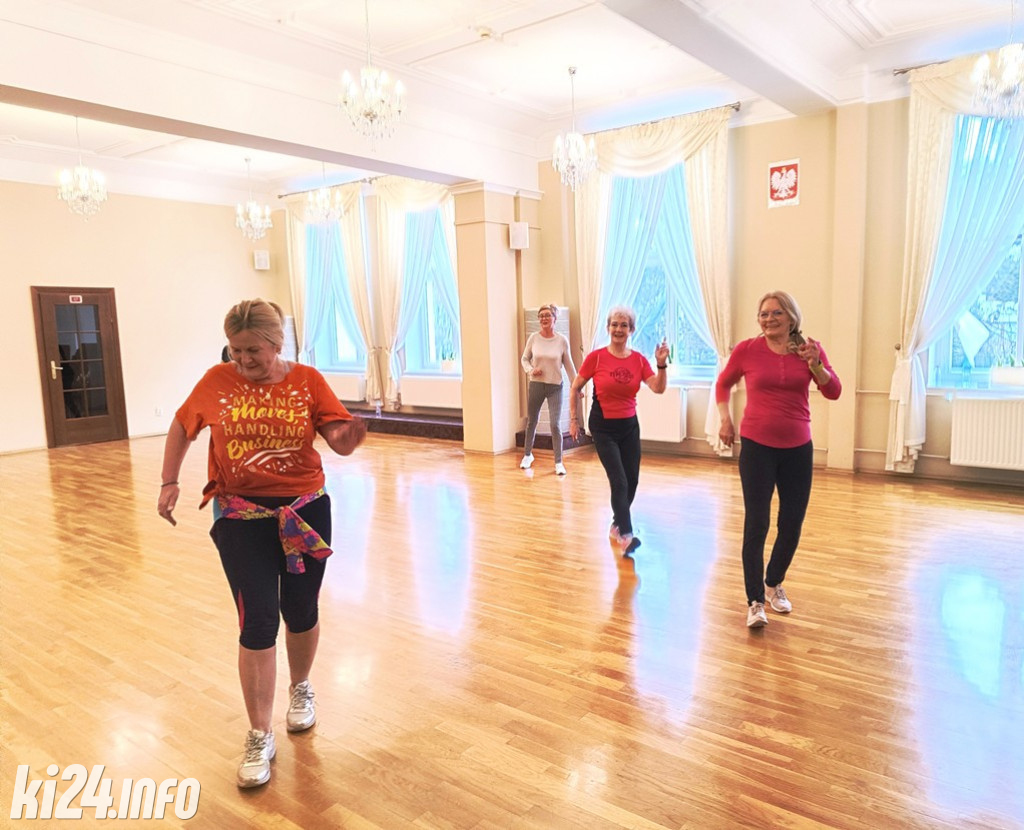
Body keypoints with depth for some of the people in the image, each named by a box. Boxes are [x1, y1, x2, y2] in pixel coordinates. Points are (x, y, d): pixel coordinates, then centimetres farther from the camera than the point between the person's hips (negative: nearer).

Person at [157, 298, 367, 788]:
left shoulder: (307, 381, -5)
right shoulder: (217, 381, -2)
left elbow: (339, 438, -11)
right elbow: (182, 427, 12)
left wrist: (348, 438, -34)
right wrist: (169, 482, 6)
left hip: (304, 512, 1)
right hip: (240, 517, 0)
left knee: (301, 612, 13)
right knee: (258, 622, -3)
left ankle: (300, 688, 44)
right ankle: (260, 738, 14)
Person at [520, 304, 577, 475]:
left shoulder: (562, 340, -5)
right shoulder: (533, 338, -2)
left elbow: (569, 365, 3)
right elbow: (525, 359, 9)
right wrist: (530, 370, -11)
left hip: (555, 386, -2)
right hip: (536, 385, 2)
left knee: (555, 425, -7)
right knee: (532, 421, 15)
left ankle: (559, 462, 5)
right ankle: (527, 455, 36)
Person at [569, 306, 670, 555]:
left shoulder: (639, 359, -1)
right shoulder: (596, 357, -10)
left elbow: (658, 388, -10)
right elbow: (575, 388, -1)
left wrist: (662, 364, -25)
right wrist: (573, 419, -3)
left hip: (629, 426, 4)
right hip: (603, 428, -4)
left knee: (632, 480, 9)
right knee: (619, 482, -13)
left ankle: (617, 524, 31)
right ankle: (625, 536, -12)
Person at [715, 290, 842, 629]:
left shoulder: (810, 349, 0)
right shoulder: (747, 350, -5)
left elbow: (834, 391, -8)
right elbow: (723, 384, 11)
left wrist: (814, 363, -23)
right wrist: (725, 419, 1)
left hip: (798, 448, 3)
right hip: (756, 447, -3)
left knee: (792, 525, 11)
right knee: (756, 524, -7)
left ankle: (774, 583, 34)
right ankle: (755, 603, 1)